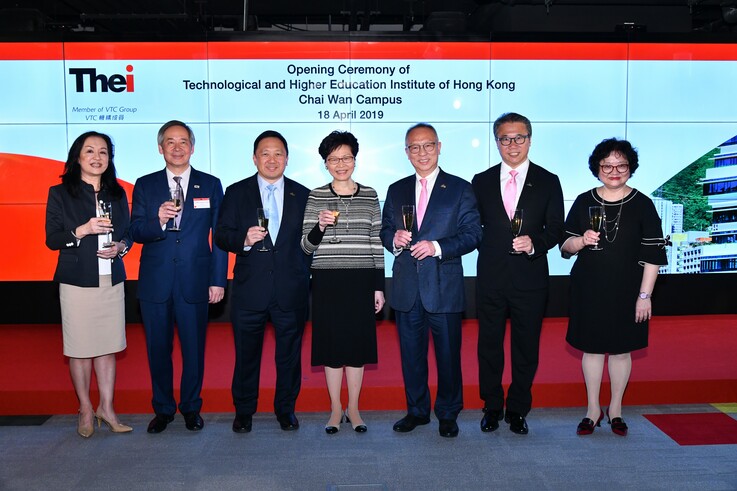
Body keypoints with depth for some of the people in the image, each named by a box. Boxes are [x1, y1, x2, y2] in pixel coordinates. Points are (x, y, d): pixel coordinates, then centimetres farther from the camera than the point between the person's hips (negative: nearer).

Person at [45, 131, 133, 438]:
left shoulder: (117, 194, 12)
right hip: (77, 282, -3)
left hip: (112, 282, 3)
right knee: (79, 348, 3)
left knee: (107, 347, 7)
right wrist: (83, 230, -19)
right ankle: (85, 410, 19)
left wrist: (120, 246, -6)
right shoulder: (60, 193, 0)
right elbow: (52, 239, -4)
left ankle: (106, 408, 18)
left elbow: (128, 234, 15)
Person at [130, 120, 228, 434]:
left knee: (194, 348, 6)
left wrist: (218, 280, -2)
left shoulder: (210, 185, 5)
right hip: (155, 283, 1)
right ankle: (163, 409, 27)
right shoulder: (145, 185, 8)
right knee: (157, 349, 10)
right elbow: (135, 232, 1)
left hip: (194, 282, -1)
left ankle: (191, 408, 25)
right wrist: (158, 220, -21)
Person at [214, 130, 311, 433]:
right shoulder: (236, 193, 4)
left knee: (289, 354, 11)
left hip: (291, 290, 1)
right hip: (250, 289, -1)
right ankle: (244, 411, 26)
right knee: (246, 354, 10)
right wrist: (244, 239, -19)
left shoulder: (302, 195, 7)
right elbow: (221, 236, -1)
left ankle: (286, 409, 28)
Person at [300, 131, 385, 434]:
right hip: (327, 281, 0)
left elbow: (376, 244, 6)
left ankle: (353, 408, 23)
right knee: (331, 343, 6)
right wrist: (320, 226, -19)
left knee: (357, 343, 7)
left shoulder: (369, 196, 5)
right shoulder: (316, 197, 2)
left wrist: (379, 287, 4)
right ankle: (336, 408, 22)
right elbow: (306, 247, 1)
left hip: (361, 281, 1)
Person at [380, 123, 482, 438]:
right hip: (406, 289, 3)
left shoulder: (459, 188, 1)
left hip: (444, 287, -3)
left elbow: (472, 234, -4)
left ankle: (448, 414, 23)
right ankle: (416, 410, 29)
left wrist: (437, 247, -18)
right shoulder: (396, 190, 12)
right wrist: (394, 238, -9)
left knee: (448, 354, 6)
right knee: (411, 354, 12)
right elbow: (385, 231, 14)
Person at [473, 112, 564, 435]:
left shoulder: (548, 182, 2)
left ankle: (518, 410, 26)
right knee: (489, 346, 10)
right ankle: (492, 407, 27)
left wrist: (534, 243, -17)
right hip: (491, 279, 1)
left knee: (526, 348, 9)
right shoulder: (481, 181, 6)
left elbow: (555, 230, 0)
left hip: (530, 279, -1)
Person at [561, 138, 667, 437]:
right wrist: (581, 240, -16)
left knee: (620, 350, 9)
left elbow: (653, 255, -3)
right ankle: (593, 410, 22)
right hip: (588, 289, 1)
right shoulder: (584, 202, 2)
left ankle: (615, 410, 26)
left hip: (626, 291, -1)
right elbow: (564, 247, 6)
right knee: (591, 348, 8)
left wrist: (645, 295, -8)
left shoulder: (642, 205, -2)